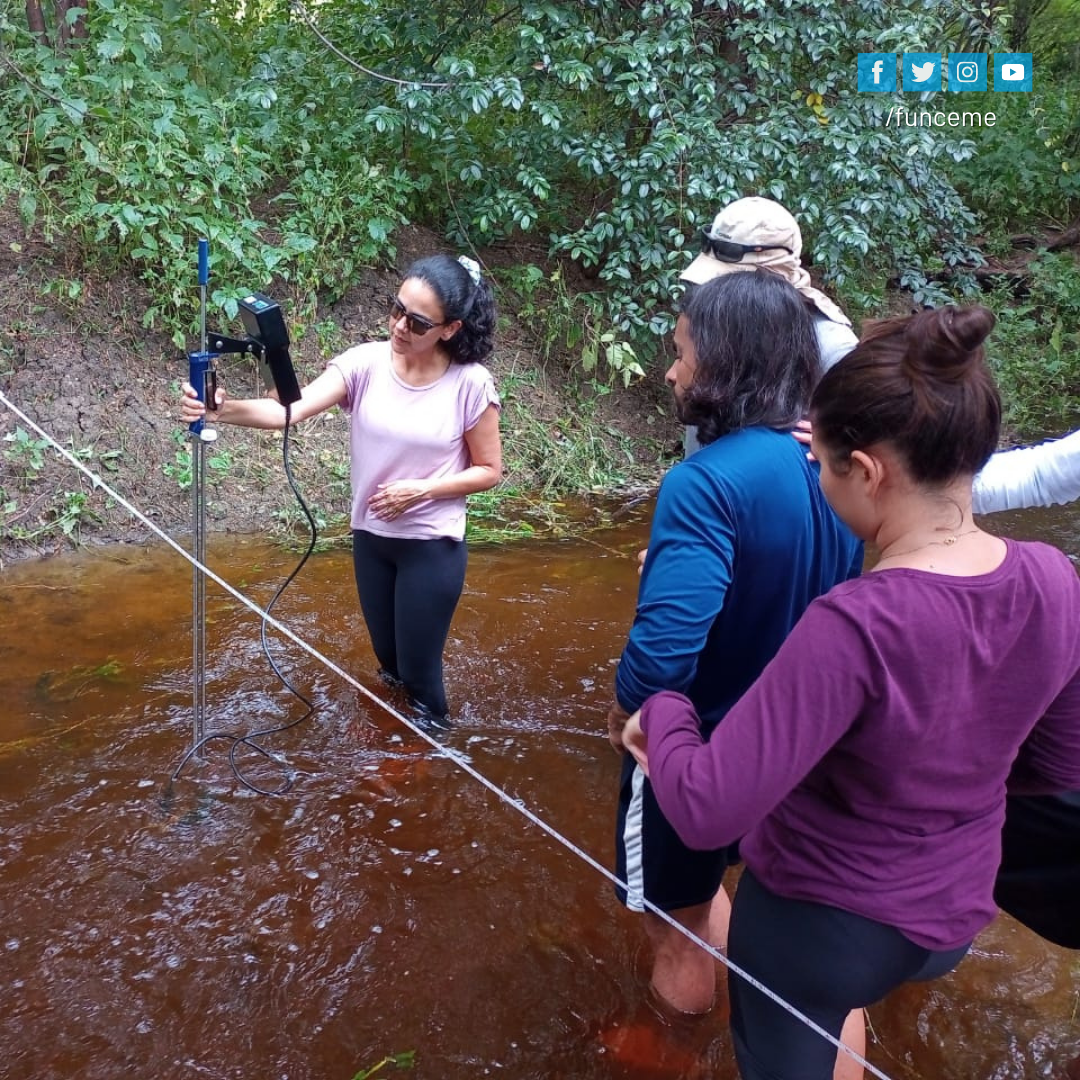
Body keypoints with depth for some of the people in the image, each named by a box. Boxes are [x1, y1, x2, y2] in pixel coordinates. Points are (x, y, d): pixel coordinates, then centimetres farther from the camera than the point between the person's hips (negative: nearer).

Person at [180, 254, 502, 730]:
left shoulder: (470, 383, -17)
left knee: (418, 663, 8)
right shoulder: (365, 363, -12)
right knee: (386, 655, 23)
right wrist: (223, 408, -42)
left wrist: (420, 490, -20)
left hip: (433, 546, -4)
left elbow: (488, 470, -8)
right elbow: (289, 409, -24)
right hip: (370, 538, 4)